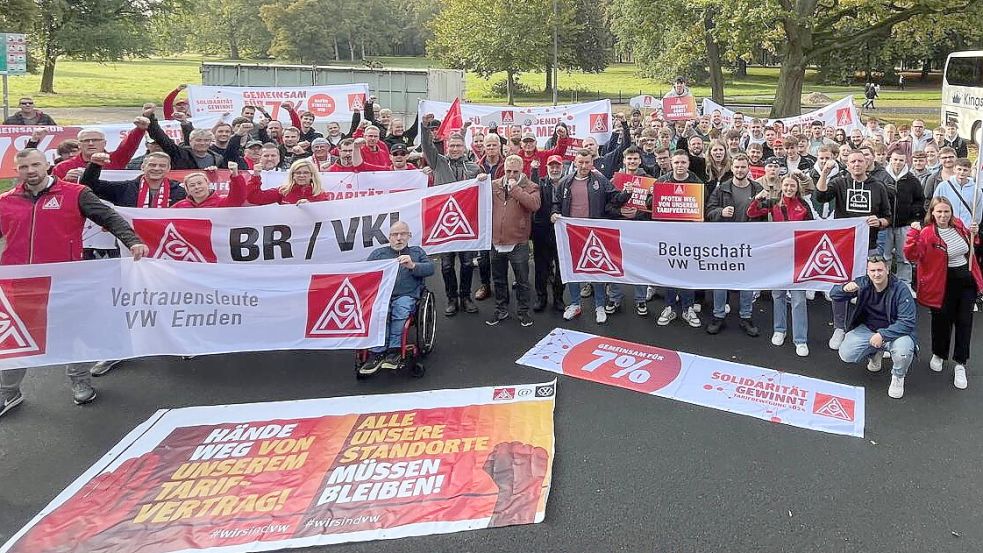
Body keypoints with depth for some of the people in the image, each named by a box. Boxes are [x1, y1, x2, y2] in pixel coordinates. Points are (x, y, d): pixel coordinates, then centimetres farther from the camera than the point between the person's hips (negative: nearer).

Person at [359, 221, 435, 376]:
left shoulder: (417, 252, 24)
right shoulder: (378, 253, 27)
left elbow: (430, 268, 7)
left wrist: (412, 266, -12)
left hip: (406, 295, -1)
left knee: (401, 307, -36)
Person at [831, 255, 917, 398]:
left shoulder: (900, 290, -19)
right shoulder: (862, 284, -8)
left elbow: (908, 322, -21)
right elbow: (833, 294, -6)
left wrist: (883, 335, -31)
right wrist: (845, 289, -31)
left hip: (894, 331, -4)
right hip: (868, 328, 4)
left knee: (903, 351, -36)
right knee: (845, 354, -15)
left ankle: (898, 377, 1)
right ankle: (875, 353, 20)